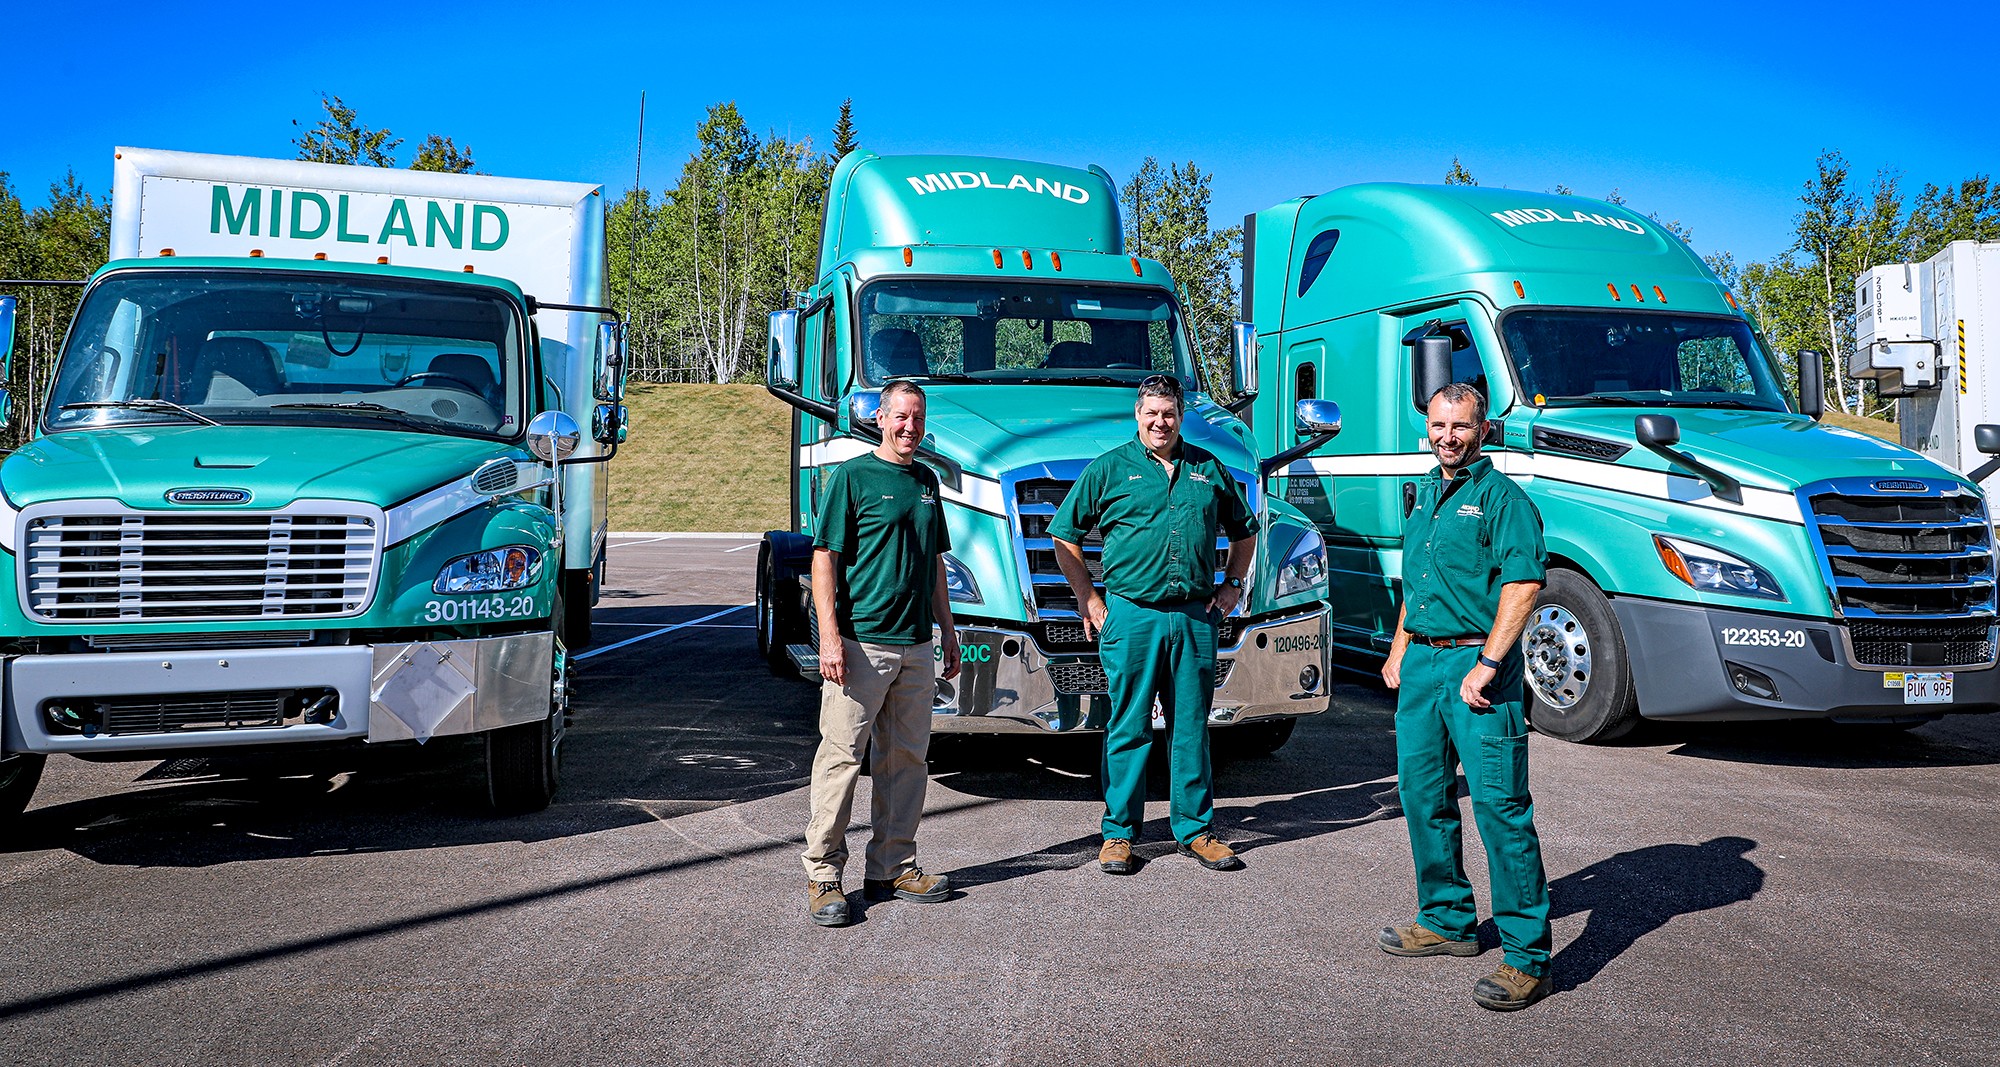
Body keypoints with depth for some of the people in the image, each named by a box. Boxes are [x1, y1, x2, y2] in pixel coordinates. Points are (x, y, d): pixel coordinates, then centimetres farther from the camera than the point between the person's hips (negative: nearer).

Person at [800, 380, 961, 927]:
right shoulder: (853, 476, -3)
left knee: (907, 759, 10)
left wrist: (948, 631, 19)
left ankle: (893, 867, 20)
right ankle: (823, 873, 5)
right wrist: (830, 635, -17)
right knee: (841, 757, -4)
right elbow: (825, 557, -8)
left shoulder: (927, 481, 16)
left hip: (916, 646, 7)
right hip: (861, 642, -7)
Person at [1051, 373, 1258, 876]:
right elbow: (1064, 536, 6)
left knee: (1191, 725, 8)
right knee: (1128, 726, 2)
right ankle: (1118, 832, 12)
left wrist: (1232, 585, 14)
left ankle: (1195, 829, 18)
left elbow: (1243, 530, 25)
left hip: (1194, 618, 3)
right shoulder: (1110, 468, 3)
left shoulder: (1209, 468, 12)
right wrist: (1087, 599, 2)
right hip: (1131, 615, -3)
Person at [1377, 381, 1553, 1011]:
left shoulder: (1501, 496, -8)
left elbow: (1523, 584, -18)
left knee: (1499, 806, -9)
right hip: (1422, 661, 8)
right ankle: (1447, 922, 29)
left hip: (1476, 661, -8)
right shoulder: (1425, 494, 17)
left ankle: (1526, 956, -3)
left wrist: (1487, 665, -22)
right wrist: (1399, 650, 20)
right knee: (1422, 793, 14)